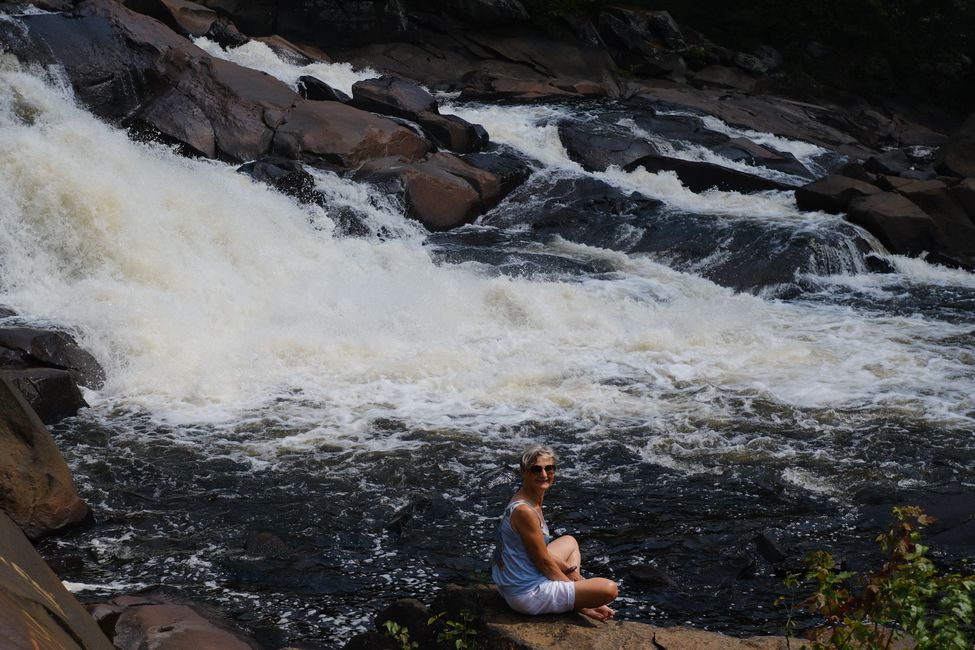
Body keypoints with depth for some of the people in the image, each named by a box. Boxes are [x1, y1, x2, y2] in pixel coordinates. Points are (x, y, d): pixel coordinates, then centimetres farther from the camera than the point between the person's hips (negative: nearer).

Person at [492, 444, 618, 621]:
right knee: (610, 589, -14)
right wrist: (569, 582, -4)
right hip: (527, 594, -11)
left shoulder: (534, 500, 6)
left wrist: (570, 570, 15)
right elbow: (544, 562, -17)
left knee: (569, 541, 34)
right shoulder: (524, 511, -25)